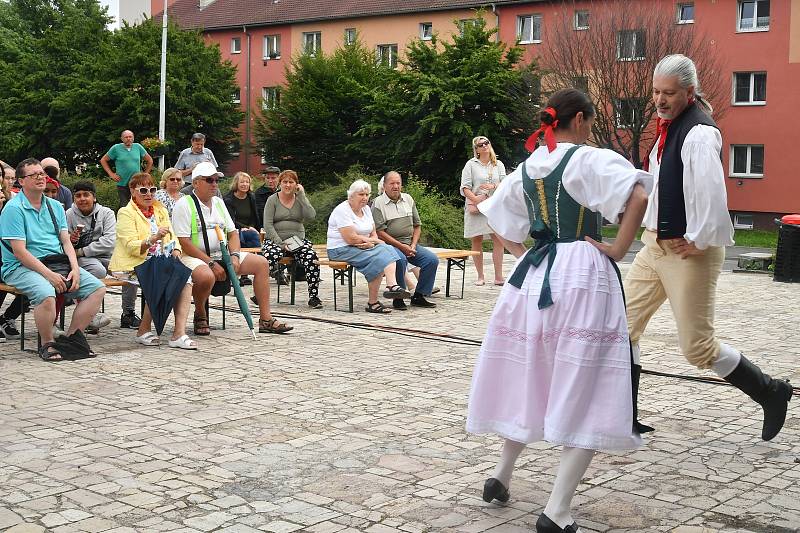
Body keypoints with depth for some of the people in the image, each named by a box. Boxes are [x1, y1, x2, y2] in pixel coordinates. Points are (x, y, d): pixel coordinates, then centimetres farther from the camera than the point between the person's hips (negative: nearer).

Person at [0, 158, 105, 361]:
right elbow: (20, 252, -14)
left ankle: (71, 335, -6)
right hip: (22, 267, -7)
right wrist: (49, 275, -20)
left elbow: (66, 241, 10)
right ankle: (47, 344, -14)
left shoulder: (55, 206, 15)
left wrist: (75, 269, -8)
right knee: (46, 295, -36)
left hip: (58, 262, 7)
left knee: (98, 289, -9)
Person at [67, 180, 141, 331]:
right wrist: (70, 241, -19)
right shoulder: (69, 215, 3)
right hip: (81, 259, -3)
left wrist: (82, 251, -14)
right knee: (98, 270, -36)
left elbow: (109, 242, -10)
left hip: (105, 256, 3)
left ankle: (128, 314, -12)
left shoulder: (106, 213, 4)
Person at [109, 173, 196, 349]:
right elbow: (131, 247, -14)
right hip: (132, 265, -6)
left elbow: (172, 238, 17)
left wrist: (175, 250, -6)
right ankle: (143, 330, -15)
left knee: (185, 276, -21)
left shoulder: (160, 211, 20)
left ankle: (180, 332, -27)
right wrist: (153, 239, -31)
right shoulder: (126, 213, -2)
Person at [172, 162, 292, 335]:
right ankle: (200, 316, -9)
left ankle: (266, 320, -5)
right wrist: (211, 264, -20)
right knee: (206, 276, -41)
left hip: (221, 255, 8)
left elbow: (232, 233, 15)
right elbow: (184, 242, -16)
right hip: (194, 257, -7)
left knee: (261, 263, -4)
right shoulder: (183, 205, -8)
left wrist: (235, 256, -6)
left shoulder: (219, 202, 17)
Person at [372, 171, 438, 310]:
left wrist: (413, 245, 0)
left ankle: (418, 296, -3)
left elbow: (417, 225, 17)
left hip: (410, 244, 6)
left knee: (432, 259, -14)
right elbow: (380, 232, -11)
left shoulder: (408, 199, 15)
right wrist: (401, 246, -15)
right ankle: (398, 298, -20)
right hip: (390, 245, -6)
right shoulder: (378, 203, -3)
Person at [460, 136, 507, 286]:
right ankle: (480, 277, 10)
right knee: (476, 241, 1)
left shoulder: (498, 164, 13)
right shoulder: (471, 164, 4)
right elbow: (464, 188, -3)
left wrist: (493, 186, -14)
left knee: (499, 239, -10)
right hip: (475, 207, -2)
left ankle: (498, 277, -6)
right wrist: (475, 199, -18)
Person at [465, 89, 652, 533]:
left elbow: (496, 220, 24)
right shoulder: (590, 159, -8)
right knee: (585, 394, -2)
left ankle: (502, 476, 32)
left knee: (530, 378, 22)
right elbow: (638, 195, -24)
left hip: (534, 275, 7)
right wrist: (618, 248, -14)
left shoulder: (526, 169, 13)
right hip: (582, 275, -7)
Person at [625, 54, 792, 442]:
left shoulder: (699, 134, -19)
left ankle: (770, 393, 20)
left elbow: (711, 192, -30)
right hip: (655, 245, 9)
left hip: (688, 253, -9)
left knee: (697, 346, -2)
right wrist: (652, 230, 14)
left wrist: (699, 242, -20)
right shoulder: (668, 126, 12)